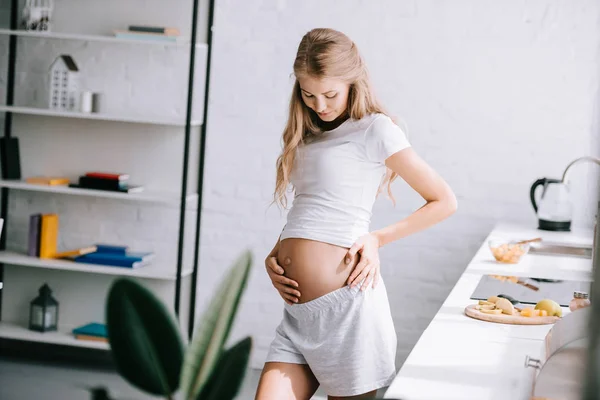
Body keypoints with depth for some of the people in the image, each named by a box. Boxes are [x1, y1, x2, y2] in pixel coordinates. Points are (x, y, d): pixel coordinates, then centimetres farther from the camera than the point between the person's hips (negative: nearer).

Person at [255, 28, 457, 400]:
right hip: (299, 311, 6)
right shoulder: (307, 136, 19)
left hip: (347, 302, -6)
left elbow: (444, 201, 0)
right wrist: (273, 257, 7)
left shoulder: (374, 129, -1)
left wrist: (377, 239, -3)